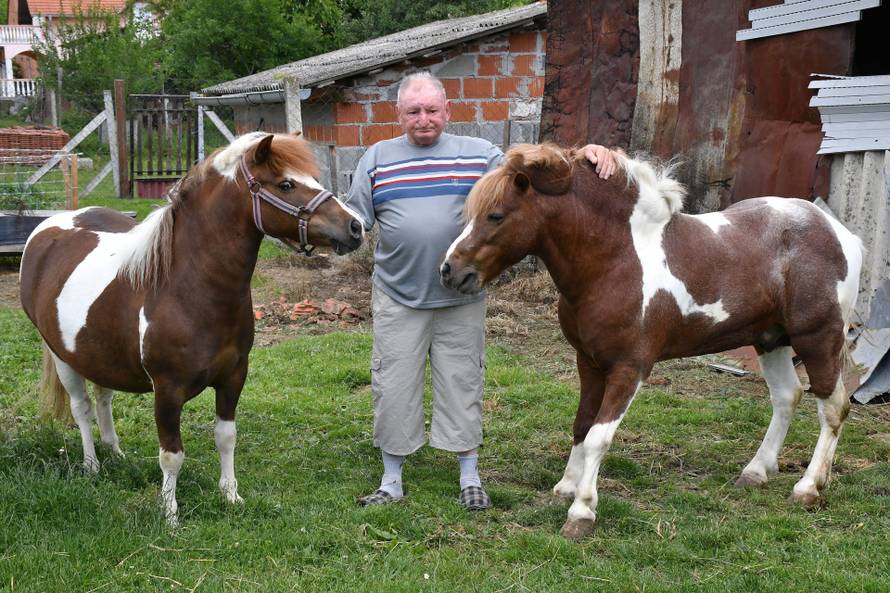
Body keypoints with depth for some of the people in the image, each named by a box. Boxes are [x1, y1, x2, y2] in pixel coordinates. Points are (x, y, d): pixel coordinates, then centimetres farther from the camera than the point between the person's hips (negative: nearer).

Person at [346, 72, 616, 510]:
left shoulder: (479, 154, 4)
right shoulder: (377, 159, 6)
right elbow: (356, 219, 6)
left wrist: (584, 155, -11)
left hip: (461, 299, 0)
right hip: (398, 300, 1)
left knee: (462, 385, 7)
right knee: (393, 390, 5)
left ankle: (470, 478, 21)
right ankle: (392, 481, 19)